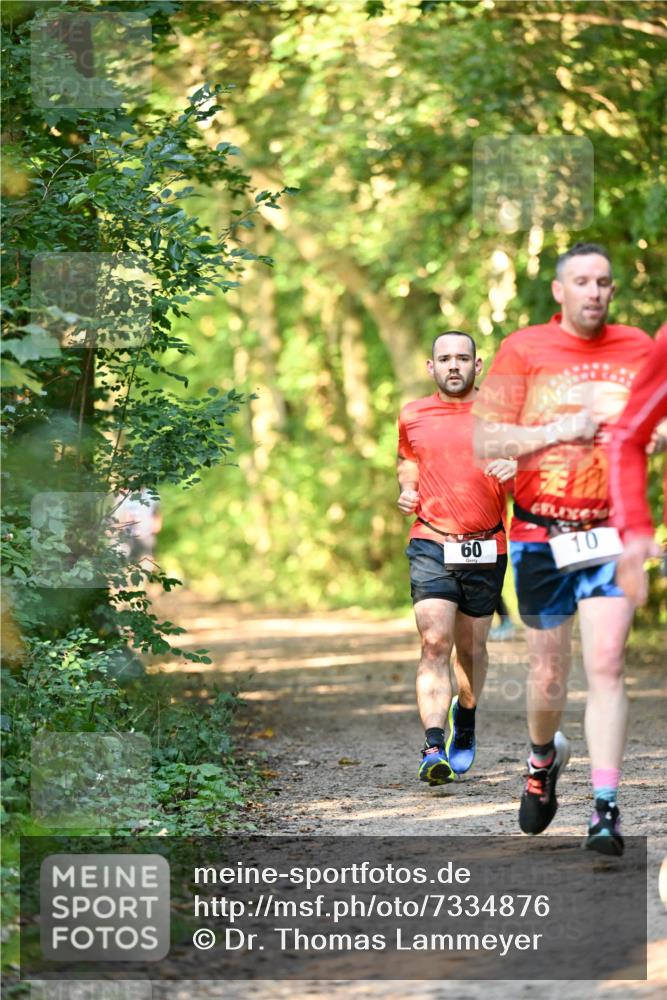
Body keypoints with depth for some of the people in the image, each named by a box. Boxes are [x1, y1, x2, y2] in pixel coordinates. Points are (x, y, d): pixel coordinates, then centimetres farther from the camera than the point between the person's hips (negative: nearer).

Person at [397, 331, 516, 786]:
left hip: (486, 548, 0)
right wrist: (407, 490, 6)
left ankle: (464, 727, 38)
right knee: (435, 644, -16)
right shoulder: (412, 416, 8)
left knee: (471, 648, 12)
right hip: (431, 544, 0)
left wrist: (515, 466, -17)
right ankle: (433, 747, -23)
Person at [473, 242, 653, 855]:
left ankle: (606, 809, -12)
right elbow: (484, 443, -5)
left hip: (611, 531, 0)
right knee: (548, 672, 8)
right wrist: (559, 431, -15)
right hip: (540, 534, 0)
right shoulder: (523, 351, -1)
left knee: (605, 665, -13)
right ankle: (544, 757, 40)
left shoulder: (639, 349, 5)